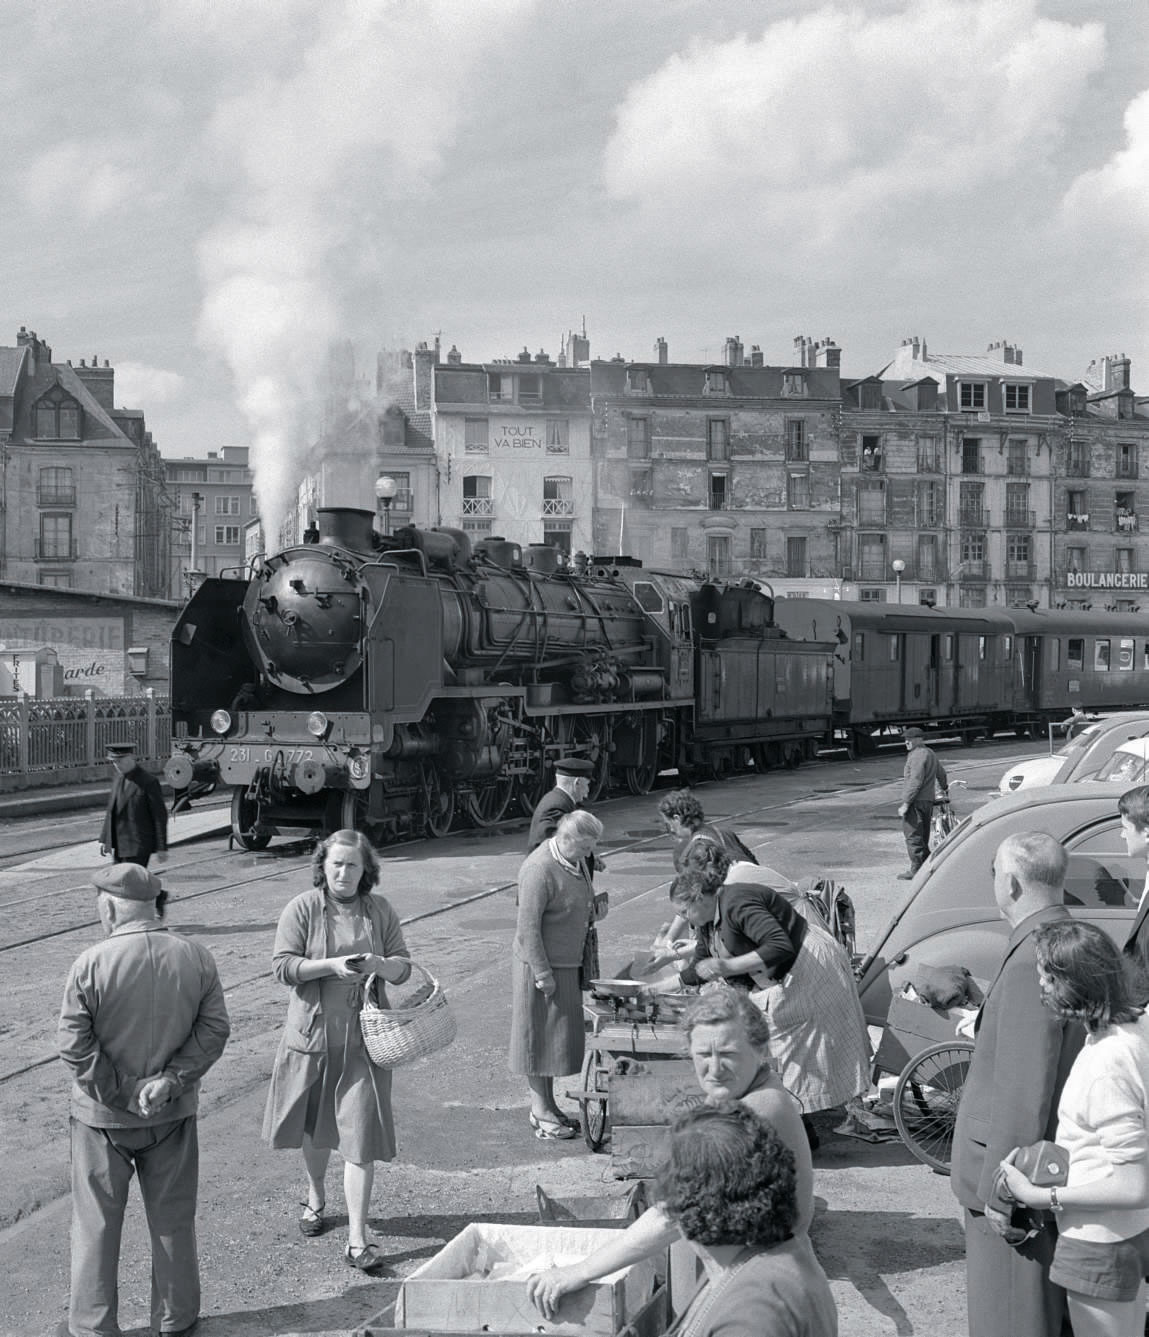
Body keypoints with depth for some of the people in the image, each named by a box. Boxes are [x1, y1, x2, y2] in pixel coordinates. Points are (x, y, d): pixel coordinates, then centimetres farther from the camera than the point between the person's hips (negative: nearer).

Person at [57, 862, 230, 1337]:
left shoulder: (91, 964, -17)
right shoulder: (196, 958, -7)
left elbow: (73, 1044, -18)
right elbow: (214, 1030, -8)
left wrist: (118, 1094, -11)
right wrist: (172, 1079, -11)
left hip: (103, 1116, -3)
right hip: (173, 1113, 3)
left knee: (96, 1223, 14)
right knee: (173, 1218, 18)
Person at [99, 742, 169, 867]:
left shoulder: (149, 781, -13)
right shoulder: (120, 777, 10)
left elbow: (160, 815, -11)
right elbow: (112, 809, 15)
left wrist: (162, 847, -12)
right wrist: (104, 839, 12)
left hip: (138, 846, -8)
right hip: (119, 845, 8)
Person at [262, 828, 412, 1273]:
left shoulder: (379, 911, 3)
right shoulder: (302, 908, -4)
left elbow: (403, 968, 8)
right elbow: (282, 966, -10)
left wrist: (378, 964, -14)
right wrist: (331, 965, -23)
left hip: (362, 1038, 0)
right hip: (313, 1033, 0)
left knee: (360, 1136, -5)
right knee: (313, 1125, 17)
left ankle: (357, 1239, -1)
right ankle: (315, 1198, 45)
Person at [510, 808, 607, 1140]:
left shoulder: (576, 861, 6)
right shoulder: (539, 870, -23)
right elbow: (528, 927, -22)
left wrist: (593, 910, 2)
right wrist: (543, 973, -21)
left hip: (566, 964, 9)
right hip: (540, 967, -9)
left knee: (558, 1036, 15)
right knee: (538, 1036, 2)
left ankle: (549, 1105, 26)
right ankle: (539, 1112, 11)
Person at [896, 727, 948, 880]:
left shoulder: (918, 755, -14)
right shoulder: (930, 753, 17)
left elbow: (915, 782, -21)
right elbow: (941, 773, 32)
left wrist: (905, 803, -21)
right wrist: (944, 788, 51)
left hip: (916, 802, -10)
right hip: (928, 800, 10)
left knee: (913, 836, -7)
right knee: (923, 837, 16)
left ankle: (916, 870, -6)